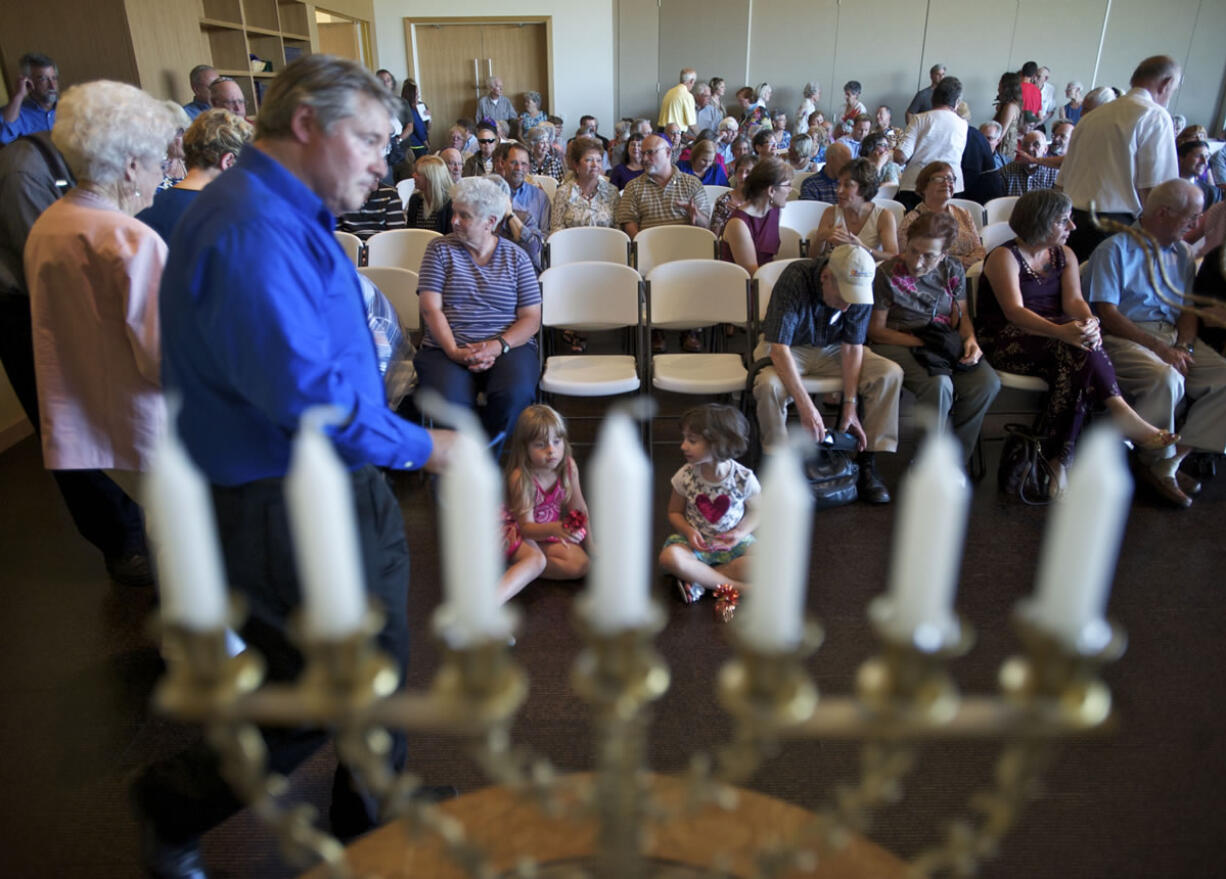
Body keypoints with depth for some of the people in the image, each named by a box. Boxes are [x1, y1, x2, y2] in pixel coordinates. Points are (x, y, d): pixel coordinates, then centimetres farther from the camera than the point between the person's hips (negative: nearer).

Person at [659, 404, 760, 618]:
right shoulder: (685, 476, -11)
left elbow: (756, 511, 3)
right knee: (669, 557, -33)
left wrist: (741, 532, -17)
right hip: (695, 540, 0)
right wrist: (689, 531, -18)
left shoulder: (743, 478, -14)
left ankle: (698, 579, -20)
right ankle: (735, 586, -25)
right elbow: (675, 512, 3)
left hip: (731, 543, 0)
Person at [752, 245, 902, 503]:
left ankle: (867, 463, -10)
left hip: (832, 349, 4)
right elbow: (779, 349, -35)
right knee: (769, 384, -37)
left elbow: (852, 347, -12)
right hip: (789, 348, -4)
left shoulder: (860, 290, -17)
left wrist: (850, 405, -21)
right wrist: (806, 408, -40)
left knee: (890, 373, -19)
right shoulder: (794, 280, -31)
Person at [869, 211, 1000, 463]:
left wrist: (970, 339, -6)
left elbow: (962, 315, 17)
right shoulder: (887, 274, -9)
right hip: (897, 345, -5)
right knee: (939, 385, -34)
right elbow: (876, 330, -8)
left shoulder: (953, 270, 6)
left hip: (945, 344, 5)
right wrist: (922, 343, -15)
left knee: (988, 383, -21)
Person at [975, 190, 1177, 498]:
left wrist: (1088, 320, -27)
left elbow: (1073, 300, -2)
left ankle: (1059, 459, -30)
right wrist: (1061, 331, -38)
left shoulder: (1064, 255, 15)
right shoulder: (1005, 256, -6)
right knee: (1076, 348, -33)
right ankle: (1123, 415, -32)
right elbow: (1013, 311, -21)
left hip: (1052, 338, 5)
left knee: (1074, 366, -30)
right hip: (1006, 342, -5)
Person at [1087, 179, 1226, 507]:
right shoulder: (1115, 249, -2)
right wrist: (1160, 348, -16)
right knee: (1166, 379, -34)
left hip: (1173, 337, 7)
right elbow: (1106, 314, -11)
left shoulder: (1182, 254, 19)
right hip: (1124, 338, -7)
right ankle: (1155, 463, -11)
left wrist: (1183, 347, -7)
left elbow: (1189, 308, 14)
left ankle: (1171, 460, -13)